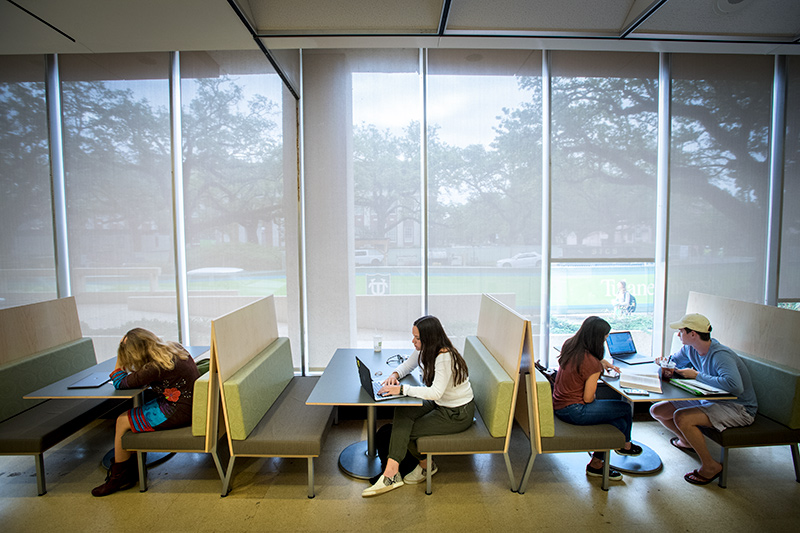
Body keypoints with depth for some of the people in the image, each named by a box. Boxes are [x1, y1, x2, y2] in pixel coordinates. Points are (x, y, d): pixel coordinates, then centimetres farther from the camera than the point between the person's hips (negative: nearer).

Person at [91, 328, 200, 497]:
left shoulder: (155, 368, -23)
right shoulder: (175, 348, 2)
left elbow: (120, 383, -8)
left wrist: (120, 361, 0)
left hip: (179, 411, -9)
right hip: (190, 404, 9)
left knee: (123, 421, 6)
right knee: (131, 416, 17)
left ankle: (118, 477, 25)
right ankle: (133, 469, 28)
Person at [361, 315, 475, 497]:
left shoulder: (445, 357, -29)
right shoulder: (424, 350, -3)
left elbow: (436, 392, -37)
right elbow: (408, 365, 14)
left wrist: (402, 389, -35)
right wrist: (395, 374, -8)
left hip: (458, 414, -8)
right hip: (440, 404, 8)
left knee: (407, 431, -10)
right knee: (402, 412, -16)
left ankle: (426, 466, 17)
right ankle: (391, 472, -14)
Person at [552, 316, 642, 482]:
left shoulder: (569, 345, 1)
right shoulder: (592, 364, -23)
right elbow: (588, 398, -14)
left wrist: (602, 361, 17)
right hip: (574, 411, -8)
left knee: (620, 423, 14)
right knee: (626, 409, 5)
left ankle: (596, 464, 20)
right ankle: (625, 446, 35)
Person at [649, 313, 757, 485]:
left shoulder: (720, 355, -28)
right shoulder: (690, 349, -3)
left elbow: (735, 386, -44)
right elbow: (673, 360, 16)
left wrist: (697, 375, -31)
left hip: (738, 409, -8)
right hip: (709, 401, 8)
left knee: (681, 418, -31)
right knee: (657, 411, 2)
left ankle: (710, 466, -6)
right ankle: (687, 441, 31)